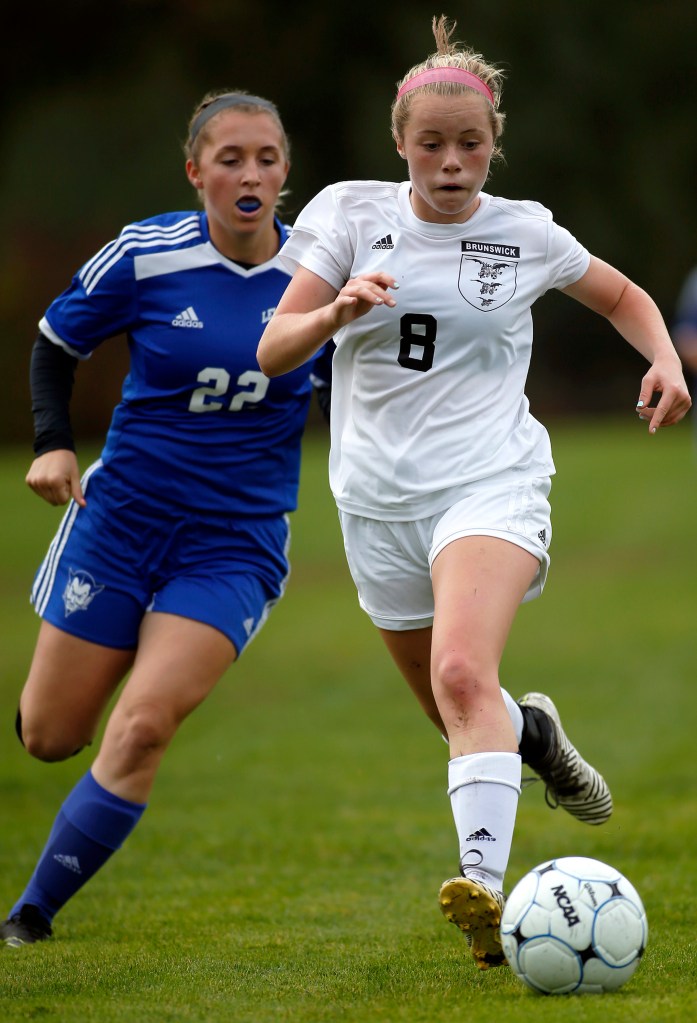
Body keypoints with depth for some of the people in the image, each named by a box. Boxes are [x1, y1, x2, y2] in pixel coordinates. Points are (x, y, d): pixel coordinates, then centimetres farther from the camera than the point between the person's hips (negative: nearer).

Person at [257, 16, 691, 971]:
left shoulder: (525, 233, 2)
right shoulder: (353, 213, 2)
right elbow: (274, 351, -3)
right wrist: (338, 310, -24)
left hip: (491, 485, -3)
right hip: (378, 497, 3)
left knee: (463, 676, -28)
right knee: (455, 707, 15)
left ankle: (486, 883, -40)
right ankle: (532, 731, 50)